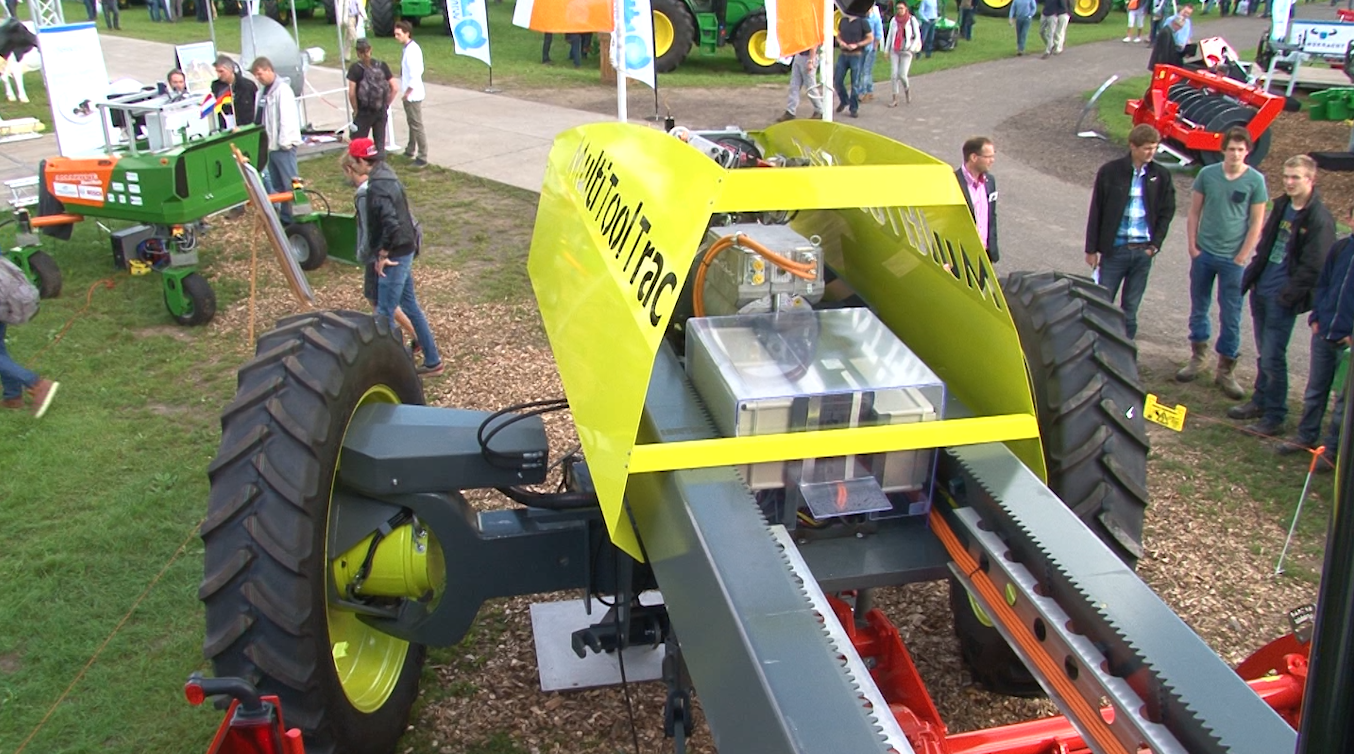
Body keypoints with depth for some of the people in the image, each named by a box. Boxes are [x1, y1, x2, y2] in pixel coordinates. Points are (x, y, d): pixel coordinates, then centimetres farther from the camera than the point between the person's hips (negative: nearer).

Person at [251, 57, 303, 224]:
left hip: (283, 146, -9)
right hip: (271, 145, 9)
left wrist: (284, 142, -19)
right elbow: (260, 118, 18)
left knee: (290, 183, -6)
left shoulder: (282, 89, -13)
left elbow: (287, 117, -19)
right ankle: (284, 216, 21)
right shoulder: (264, 91, 15)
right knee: (276, 185, 13)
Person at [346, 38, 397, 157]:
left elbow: (352, 93, -16)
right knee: (380, 144, 12)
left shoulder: (355, 68, -9)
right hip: (381, 112, 3)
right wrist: (386, 105, 7)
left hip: (363, 112, -3)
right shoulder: (382, 65, 0)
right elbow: (395, 89, -2)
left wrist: (356, 110, -3)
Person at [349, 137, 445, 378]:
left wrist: (383, 253, -19)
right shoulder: (386, 175, 9)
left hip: (395, 255, -10)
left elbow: (391, 223, -31)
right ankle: (432, 360, 24)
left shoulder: (377, 187, -21)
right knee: (410, 306, 17)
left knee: (384, 314, -2)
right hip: (404, 250, 10)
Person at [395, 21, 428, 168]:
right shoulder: (408, 48, 7)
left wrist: (407, 93, -17)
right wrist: (405, 93, 14)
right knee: (411, 123, 23)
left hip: (413, 95, -10)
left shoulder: (412, 51, -21)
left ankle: (422, 158, 1)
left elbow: (415, 76, -24)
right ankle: (410, 151, 39)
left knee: (417, 126, -4)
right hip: (409, 94, 10)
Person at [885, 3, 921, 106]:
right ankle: (895, 99, 5)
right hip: (894, 51, 3)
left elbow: (917, 36, -1)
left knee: (902, 74, -9)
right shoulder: (894, 20, 5)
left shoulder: (912, 20, -4)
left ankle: (907, 90, 24)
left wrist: (911, 49, -12)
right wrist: (887, 50, 8)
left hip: (906, 51, -3)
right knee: (894, 75, -3)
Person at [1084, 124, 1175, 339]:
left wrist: (1155, 244, -2)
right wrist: (1091, 249, -2)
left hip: (1143, 251, 2)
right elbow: (1096, 212, -2)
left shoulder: (1161, 176, 2)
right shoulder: (1110, 172, -5)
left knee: (1131, 306, 10)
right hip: (1115, 248, -2)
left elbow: (1167, 212, 9)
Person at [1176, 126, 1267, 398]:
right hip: (1203, 253, 2)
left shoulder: (1255, 181, -6)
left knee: (1231, 317, 1)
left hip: (1232, 258, -2)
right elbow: (1194, 211, 5)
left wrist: (1242, 257, -7)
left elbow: (1257, 223, -3)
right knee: (1199, 309, 13)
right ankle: (1198, 357, 29)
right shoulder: (1207, 174, -1)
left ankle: (1225, 370, 10)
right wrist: (1192, 245, -1)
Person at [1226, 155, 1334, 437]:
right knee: (1263, 353, 17)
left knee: (1272, 358, -5)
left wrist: (1289, 296, -18)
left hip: (1282, 298, -7)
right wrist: (1251, 276, 11)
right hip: (1261, 290, 7)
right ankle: (1260, 402, 30)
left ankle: (1274, 416, 5)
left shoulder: (1319, 220, -14)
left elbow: (1313, 267, -16)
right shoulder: (1281, 206, 10)